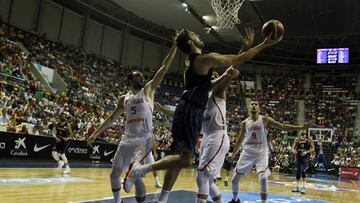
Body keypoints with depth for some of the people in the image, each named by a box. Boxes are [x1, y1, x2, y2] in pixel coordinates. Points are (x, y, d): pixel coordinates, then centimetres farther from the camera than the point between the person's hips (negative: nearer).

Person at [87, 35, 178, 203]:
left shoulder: (148, 90, 4)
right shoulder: (124, 99, 14)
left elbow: (164, 68, -3)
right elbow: (112, 118, 23)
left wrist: (175, 45, -7)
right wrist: (96, 132, 22)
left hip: (144, 140, -5)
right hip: (127, 140, 5)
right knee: (114, 174, 10)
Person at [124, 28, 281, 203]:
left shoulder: (192, 63, 23)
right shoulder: (206, 58, -6)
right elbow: (239, 59, -5)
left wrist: (225, 76, 30)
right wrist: (264, 44, 3)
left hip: (186, 110, 10)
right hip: (190, 111, -10)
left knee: (179, 157, 11)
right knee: (186, 159, -11)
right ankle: (141, 170, -7)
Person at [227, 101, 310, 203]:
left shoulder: (265, 119, -3)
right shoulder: (244, 123, 4)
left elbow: (282, 126, -7)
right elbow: (239, 140, 13)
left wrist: (300, 127, -17)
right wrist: (233, 155, 17)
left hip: (261, 153, -2)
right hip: (247, 153, 3)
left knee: (263, 178, -21)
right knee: (235, 178, 4)